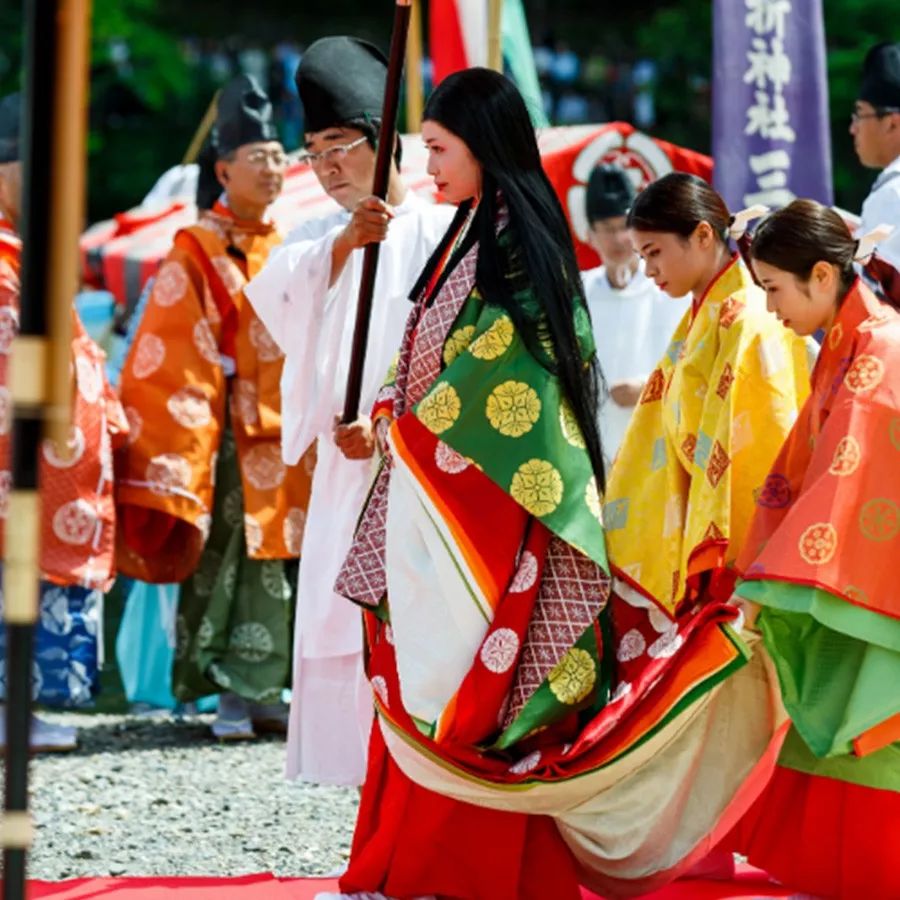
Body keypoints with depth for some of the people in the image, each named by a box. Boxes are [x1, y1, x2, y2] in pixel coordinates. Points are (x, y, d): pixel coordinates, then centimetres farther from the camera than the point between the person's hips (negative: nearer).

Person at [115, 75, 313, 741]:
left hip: (291, 439, 6)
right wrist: (180, 452, -14)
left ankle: (263, 692, 12)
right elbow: (174, 360, -7)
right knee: (229, 566, -5)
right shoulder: (198, 254, -3)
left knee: (282, 567, 6)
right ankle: (231, 696, 0)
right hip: (232, 440, -6)